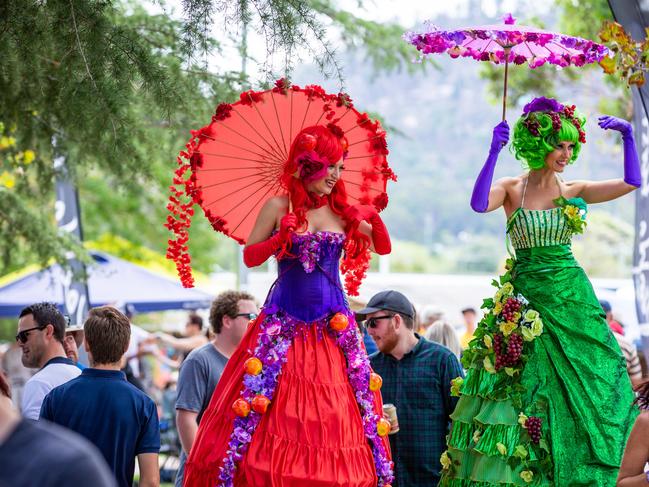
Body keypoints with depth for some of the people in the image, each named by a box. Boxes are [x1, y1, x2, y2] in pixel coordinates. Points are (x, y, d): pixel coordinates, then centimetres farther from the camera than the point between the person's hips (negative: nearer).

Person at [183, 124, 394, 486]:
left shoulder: (344, 211, 7)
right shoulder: (279, 207, 1)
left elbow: (383, 248, 9)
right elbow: (249, 257, 1)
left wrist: (374, 221, -9)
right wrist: (279, 241, -17)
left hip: (334, 327, 2)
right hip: (282, 325, -2)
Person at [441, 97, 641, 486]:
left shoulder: (573, 192, 5)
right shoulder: (512, 190, -3)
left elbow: (632, 182, -1)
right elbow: (479, 204, -24)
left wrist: (628, 136, -9)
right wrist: (494, 153, -27)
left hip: (572, 298, 3)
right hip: (527, 301, -3)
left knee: (582, 390, 2)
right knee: (527, 391, 1)